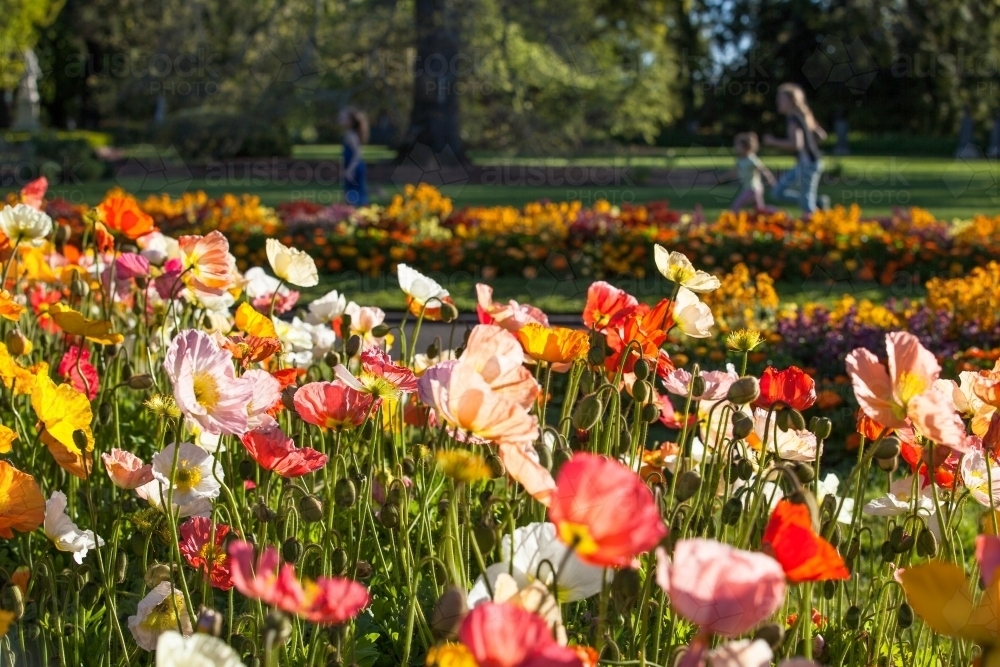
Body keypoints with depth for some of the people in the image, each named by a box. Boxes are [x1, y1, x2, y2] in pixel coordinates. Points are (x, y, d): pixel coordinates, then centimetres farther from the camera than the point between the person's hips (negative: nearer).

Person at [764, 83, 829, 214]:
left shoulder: (794, 120, -16)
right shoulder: (804, 115, 13)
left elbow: (796, 144, -29)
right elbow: (822, 135, 19)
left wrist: (773, 142, -18)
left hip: (807, 164, -10)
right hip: (804, 164, 10)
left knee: (807, 205, -4)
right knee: (779, 191, 13)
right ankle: (819, 203, 11)